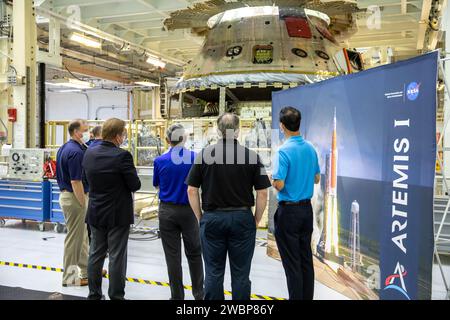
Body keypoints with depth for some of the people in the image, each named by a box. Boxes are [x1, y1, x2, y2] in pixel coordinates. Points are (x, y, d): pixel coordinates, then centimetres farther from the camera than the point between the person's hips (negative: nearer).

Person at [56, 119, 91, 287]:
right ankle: (70, 277, 13)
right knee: (74, 237, 1)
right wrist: (84, 204, -18)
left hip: (66, 193, 10)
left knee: (82, 235, 18)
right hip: (74, 198, -10)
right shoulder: (76, 151, -20)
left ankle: (87, 269, 30)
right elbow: (76, 182, -24)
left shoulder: (64, 148, 11)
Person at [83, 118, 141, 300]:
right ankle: (116, 296, 12)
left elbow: (89, 179, 11)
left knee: (96, 254, 15)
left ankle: (94, 294, 26)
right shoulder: (122, 155, -19)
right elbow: (135, 185, -15)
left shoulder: (89, 154, 0)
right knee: (116, 257, 3)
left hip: (95, 213, 6)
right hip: (118, 214, -6)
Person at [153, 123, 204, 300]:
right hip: (189, 210, 0)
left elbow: (157, 185, 8)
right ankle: (199, 293, 24)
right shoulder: (196, 158, -8)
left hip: (167, 211, 0)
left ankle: (177, 296, 16)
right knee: (194, 253, 15)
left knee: (173, 256, 7)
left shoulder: (160, 161, -7)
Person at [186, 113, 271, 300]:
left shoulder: (204, 154, -2)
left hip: (212, 218, 1)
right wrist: (256, 220, 8)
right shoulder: (252, 156, -3)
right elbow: (262, 193, -3)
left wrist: (200, 218, 9)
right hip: (242, 218, 0)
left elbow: (191, 190, -1)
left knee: (213, 273, 10)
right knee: (241, 274, 9)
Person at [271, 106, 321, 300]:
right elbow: (316, 178, 13)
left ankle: (296, 297, 10)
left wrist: (272, 178, -1)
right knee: (306, 258, 15)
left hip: (289, 211, -7)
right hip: (307, 208, 7)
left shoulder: (284, 151, -18)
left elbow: (279, 185, -21)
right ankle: (307, 296, 24)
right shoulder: (311, 148, 4)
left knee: (292, 262, 2)